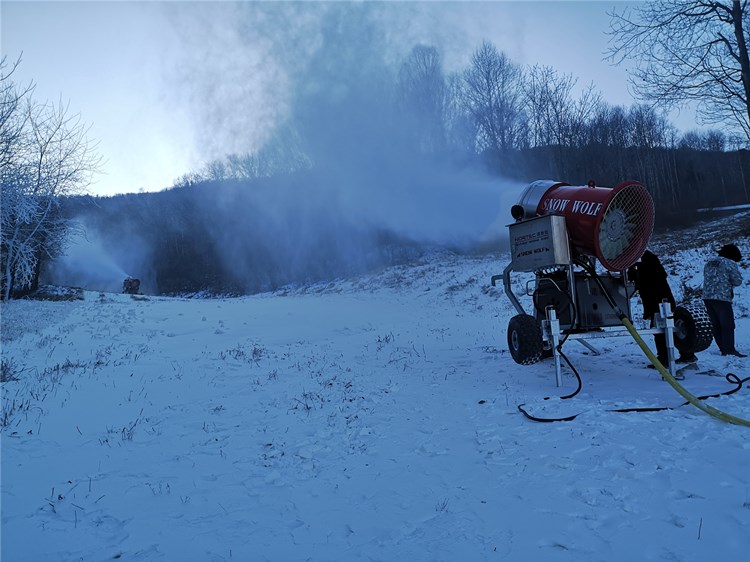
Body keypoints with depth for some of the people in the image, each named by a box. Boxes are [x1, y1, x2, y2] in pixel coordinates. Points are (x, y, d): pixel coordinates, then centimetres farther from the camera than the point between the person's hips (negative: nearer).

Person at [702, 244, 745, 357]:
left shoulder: (708, 263, 16)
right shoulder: (730, 264, -4)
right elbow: (738, 281, -5)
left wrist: (724, 282, 18)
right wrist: (729, 283, 14)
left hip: (707, 297, 7)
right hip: (722, 298, -7)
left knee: (716, 325, 10)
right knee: (728, 325, -3)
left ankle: (723, 349, 14)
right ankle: (730, 350, -6)